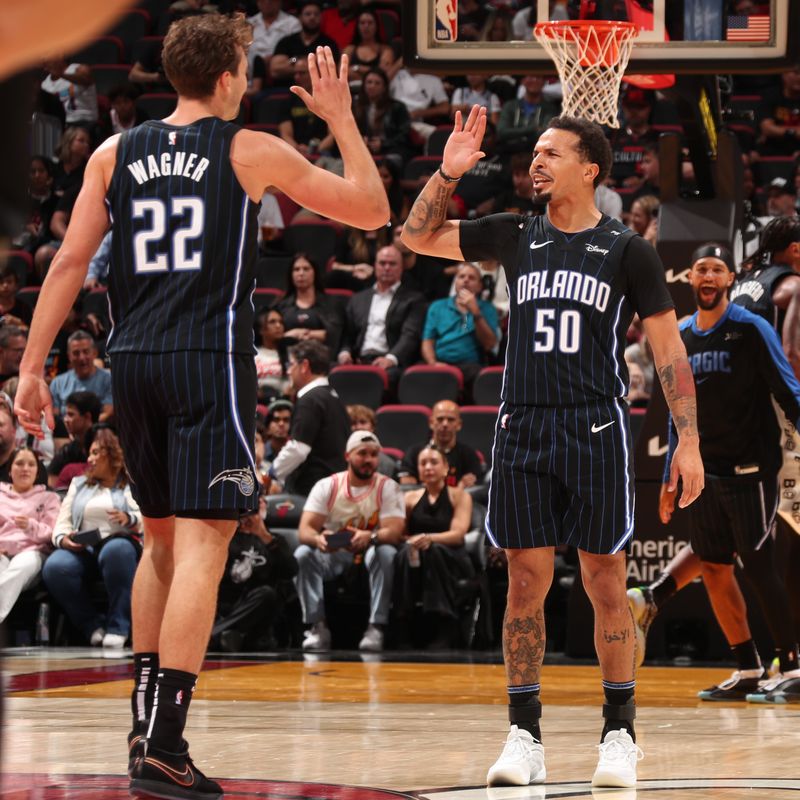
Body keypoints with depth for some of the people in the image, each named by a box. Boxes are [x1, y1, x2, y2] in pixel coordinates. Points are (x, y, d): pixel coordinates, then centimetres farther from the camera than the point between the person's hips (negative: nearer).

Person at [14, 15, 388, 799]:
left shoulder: (115, 154, 10)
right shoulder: (251, 152, 0)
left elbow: (70, 263, 4)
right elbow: (372, 209, 7)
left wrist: (32, 367, 6)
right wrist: (341, 119, 17)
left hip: (132, 361, 5)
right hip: (209, 360, -5)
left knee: (161, 541, 20)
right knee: (201, 549, -8)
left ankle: (144, 724, 22)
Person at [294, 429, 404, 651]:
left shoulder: (388, 487, -6)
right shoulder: (327, 485, -2)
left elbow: (394, 531, -21)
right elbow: (305, 529, -12)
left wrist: (370, 537, -45)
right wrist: (318, 539, -39)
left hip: (370, 553, -2)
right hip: (333, 555, 2)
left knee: (387, 553, -34)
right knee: (303, 554, -26)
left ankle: (376, 628, -34)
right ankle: (317, 627, -27)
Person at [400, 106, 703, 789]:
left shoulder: (627, 251, 0)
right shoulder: (516, 237, 10)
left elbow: (670, 350, 1)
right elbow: (418, 236, 17)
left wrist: (688, 441, -5)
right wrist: (449, 173, 3)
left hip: (596, 429, -3)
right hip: (523, 429, 3)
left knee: (607, 586, 0)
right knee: (526, 582, 2)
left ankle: (620, 735, 10)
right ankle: (524, 737, 8)